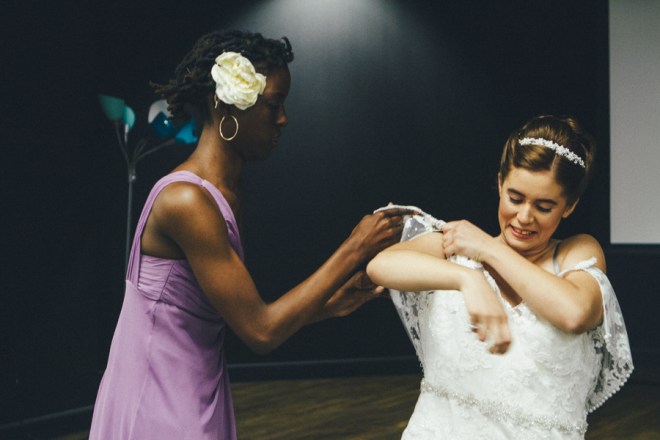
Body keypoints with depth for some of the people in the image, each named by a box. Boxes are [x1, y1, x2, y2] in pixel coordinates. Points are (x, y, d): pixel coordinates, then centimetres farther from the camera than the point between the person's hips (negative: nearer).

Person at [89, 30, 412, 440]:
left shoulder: (227, 195, 5)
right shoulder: (187, 201, -23)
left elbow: (242, 312, 7)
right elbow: (261, 331, -21)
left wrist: (328, 303, 1)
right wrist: (353, 251, -17)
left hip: (198, 397, 9)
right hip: (160, 406, -8)